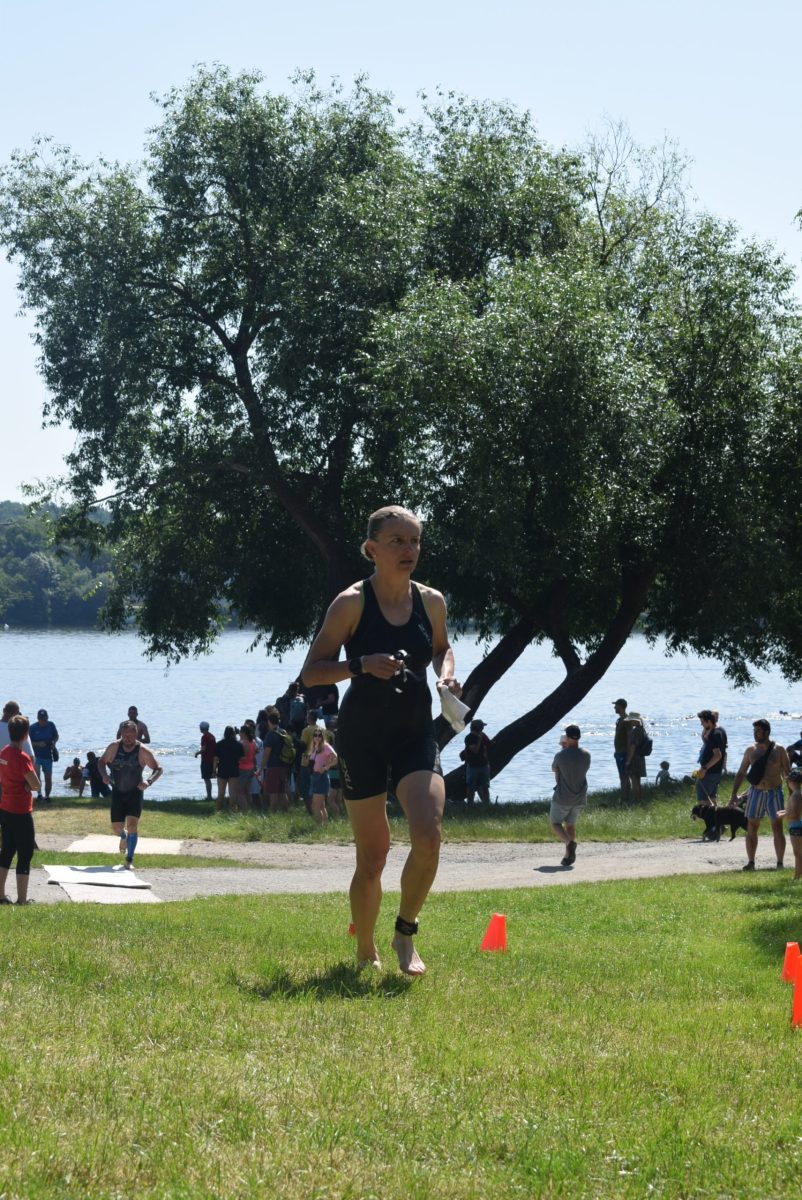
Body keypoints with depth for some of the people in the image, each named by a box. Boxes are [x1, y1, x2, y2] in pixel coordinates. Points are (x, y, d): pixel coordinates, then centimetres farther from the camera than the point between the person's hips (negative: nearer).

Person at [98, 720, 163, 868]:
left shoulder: (143, 751, -13)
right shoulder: (114, 747, -7)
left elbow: (158, 769, -6)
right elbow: (102, 762, 7)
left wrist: (149, 781, -25)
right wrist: (104, 775, -14)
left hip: (135, 792, -2)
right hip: (117, 793, 3)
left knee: (132, 824, -16)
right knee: (116, 827, 5)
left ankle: (129, 859, -8)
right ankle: (124, 837, 44)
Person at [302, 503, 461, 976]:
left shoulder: (431, 601, 3)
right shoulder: (352, 602, -9)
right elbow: (311, 672, -9)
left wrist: (446, 672, 1)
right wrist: (362, 664, -24)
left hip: (416, 734, 3)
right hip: (363, 737, -3)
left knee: (429, 835, -19)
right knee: (372, 856, 1)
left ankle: (406, 934, 3)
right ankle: (366, 953, 21)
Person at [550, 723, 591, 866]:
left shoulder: (561, 755, -15)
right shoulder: (586, 756, -4)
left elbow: (554, 768, 5)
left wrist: (563, 748, 12)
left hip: (562, 798, -4)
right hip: (580, 799, 4)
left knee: (555, 822, 9)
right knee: (570, 825, 17)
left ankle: (569, 842, -19)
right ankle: (569, 856, 9)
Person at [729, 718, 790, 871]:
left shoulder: (779, 750, -2)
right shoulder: (751, 750, 6)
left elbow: (787, 774, 2)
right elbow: (740, 773, 11)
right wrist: (734, 794, 4)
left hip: (774, 792, -3)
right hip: (756, 792, 3)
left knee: (777, 828, -3)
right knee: (751, 828, 0)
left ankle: (780, 863, 3)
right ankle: (750, 862, 5)